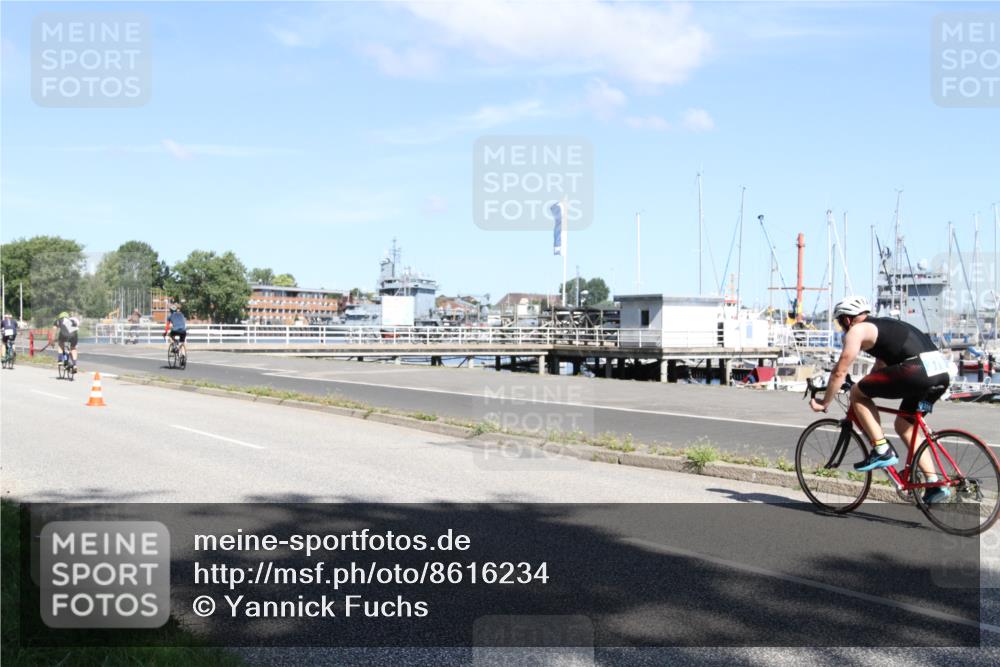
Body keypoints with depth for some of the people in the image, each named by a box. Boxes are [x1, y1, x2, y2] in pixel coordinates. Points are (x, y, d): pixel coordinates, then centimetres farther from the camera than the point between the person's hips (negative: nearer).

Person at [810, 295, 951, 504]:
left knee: (857, 393, 5)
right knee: (904, 426, 23)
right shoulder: (885, 325, 32)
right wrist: (867, 390, 53)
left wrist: (823, 404, 17)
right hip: (941, 371, 9)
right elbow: (881, 366, 43)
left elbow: (840, 372, 6)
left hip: (917, 371, -9)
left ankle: (882, 451, 3)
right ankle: (935, 485, 19)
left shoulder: (857, 330, 7)